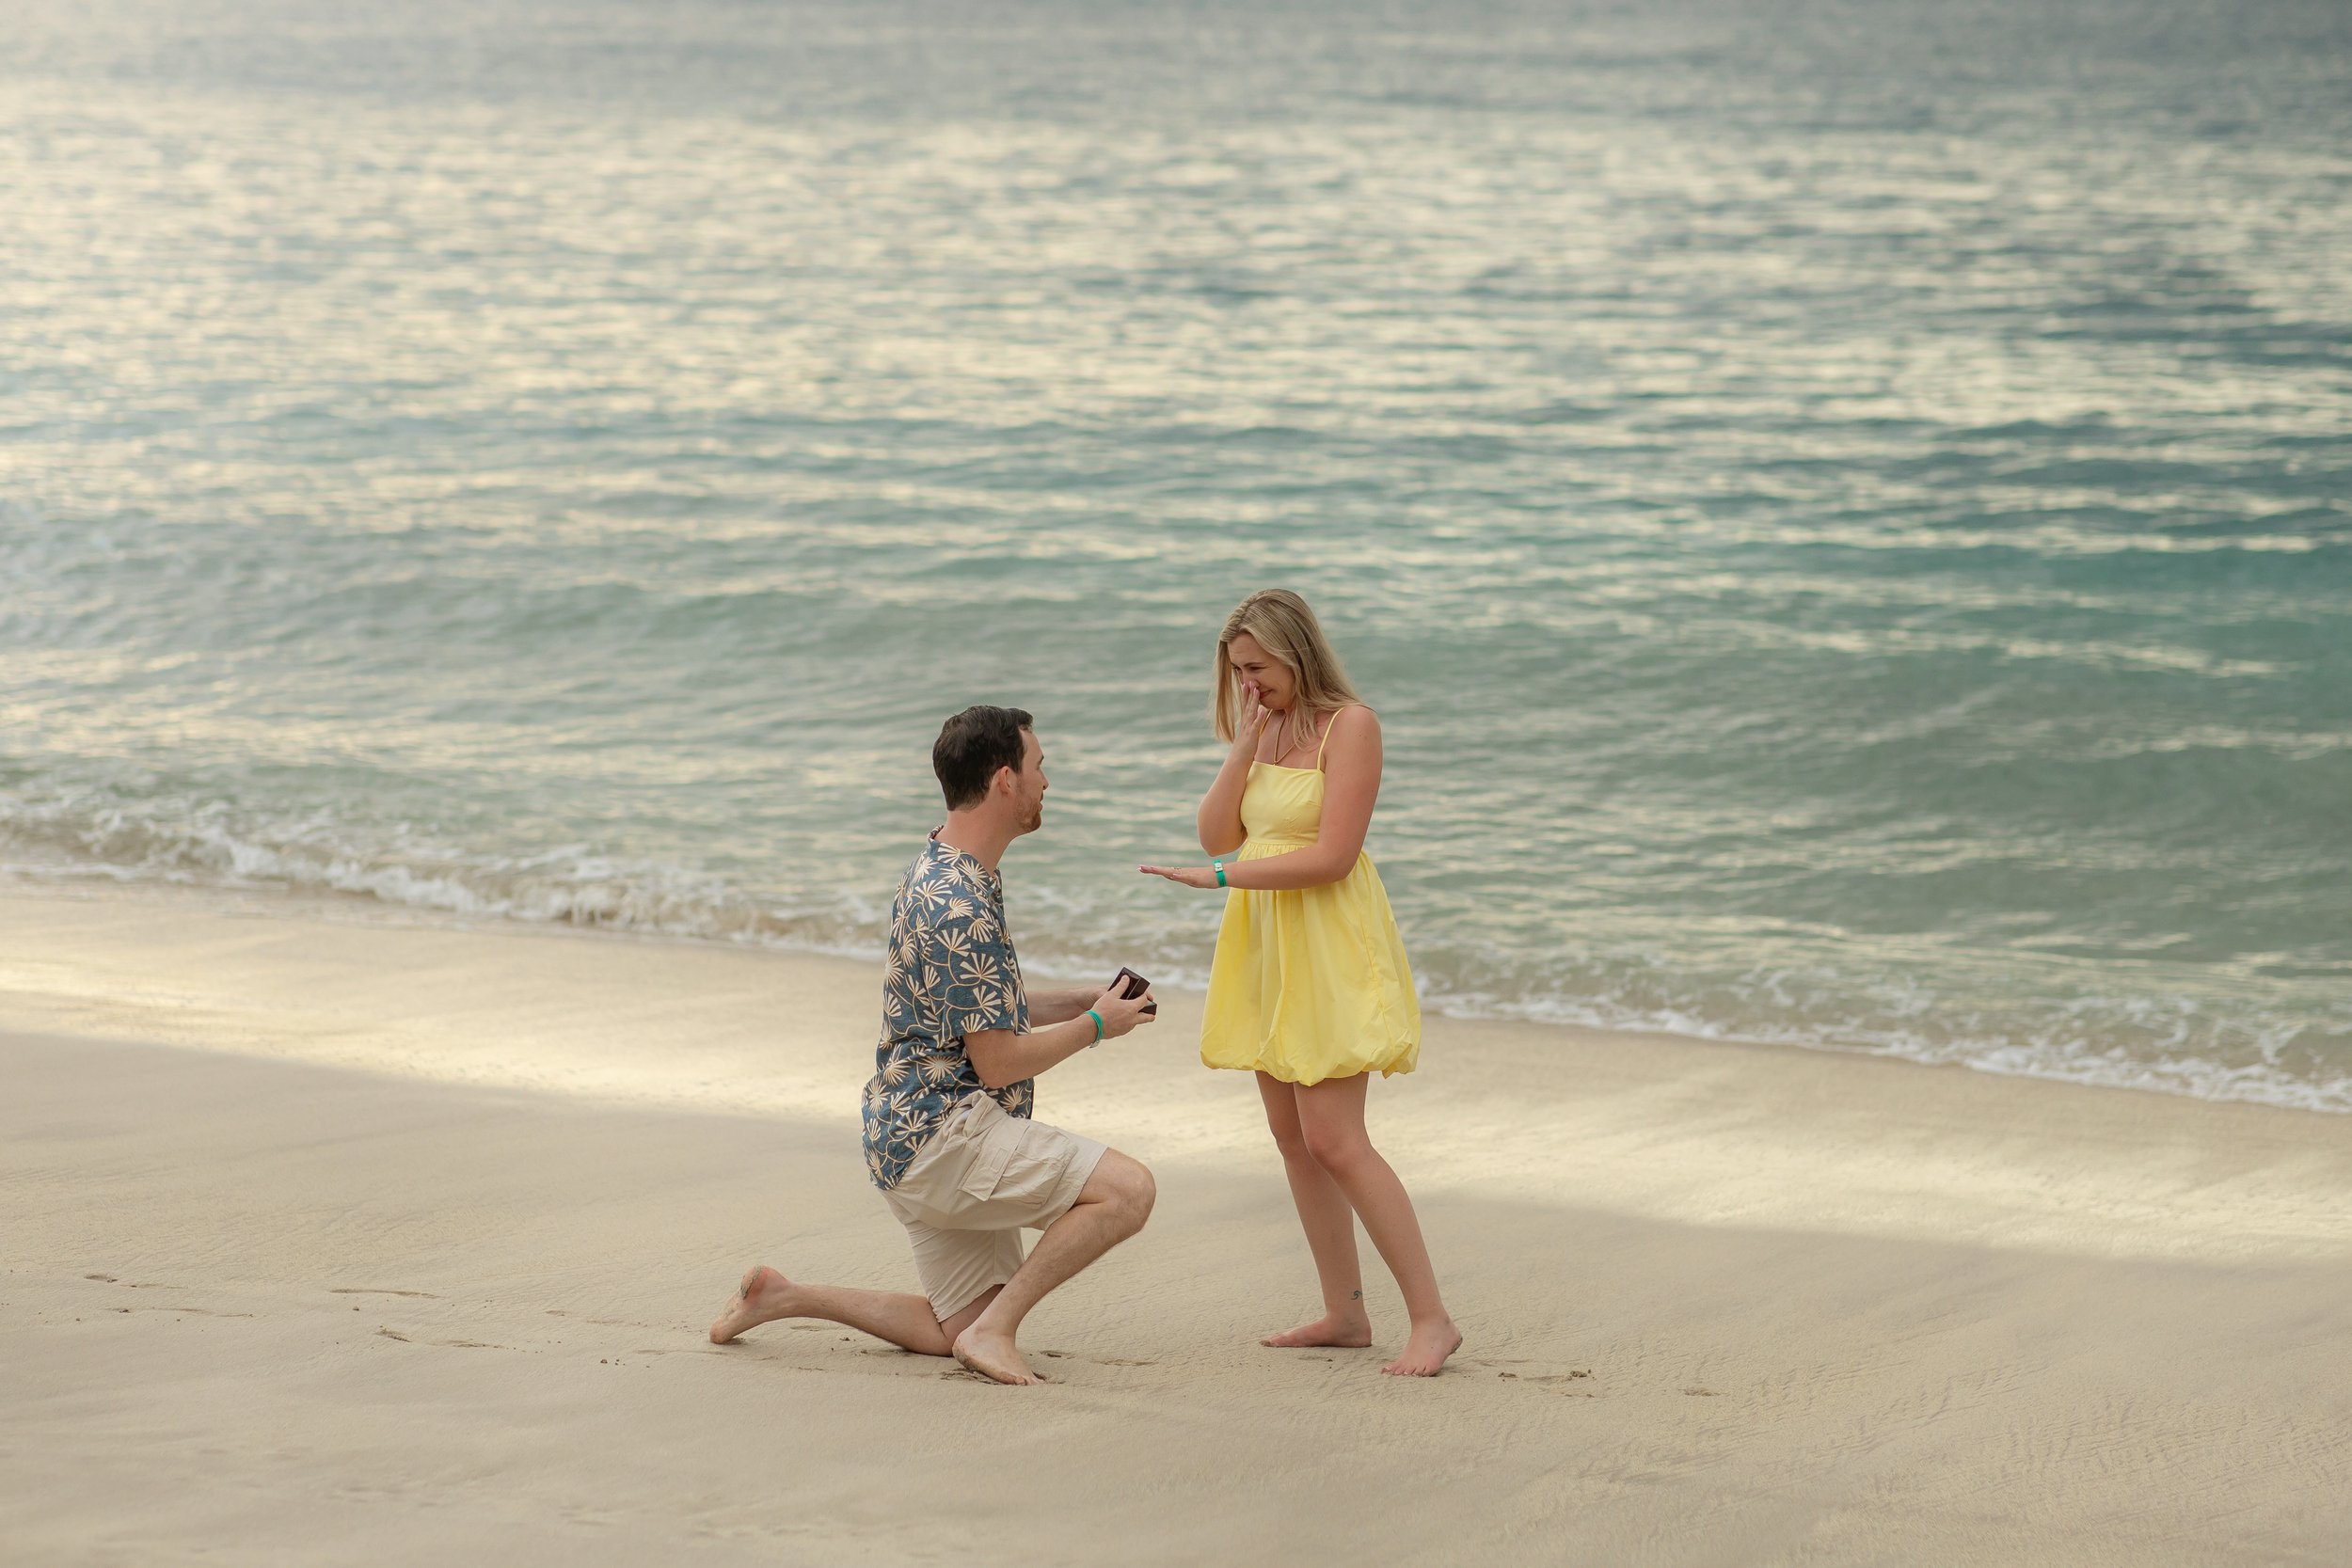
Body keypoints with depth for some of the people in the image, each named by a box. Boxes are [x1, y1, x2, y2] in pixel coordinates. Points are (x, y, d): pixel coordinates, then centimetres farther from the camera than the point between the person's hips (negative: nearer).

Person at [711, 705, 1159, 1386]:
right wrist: (1097, 1025, -3)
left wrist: (1083, 1001, 13)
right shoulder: (962, 907, -20)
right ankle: (997, 1328, -13)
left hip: (909, 1140, 11)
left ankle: (785, 1296, 14)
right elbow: (998, 1062, -18)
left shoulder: (939, 872, 14)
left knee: (962, 1331, 12)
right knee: (1127, 1190, -19)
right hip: (944, 1132, -11)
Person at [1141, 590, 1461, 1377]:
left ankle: (1431, 1318, -9)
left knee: (1334, 1141, -13)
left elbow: (1332, 855, -19)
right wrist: (1244, 747, -6)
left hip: (1331, 951, -8)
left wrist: (1221, 877, -16)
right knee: (1293, 1139, 8)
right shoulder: (1264, 729, 12)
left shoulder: (1349, 724, -12)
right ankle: (1345, 1313, 16)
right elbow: (1217, 835, 5)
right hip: (1267, 949, 8)